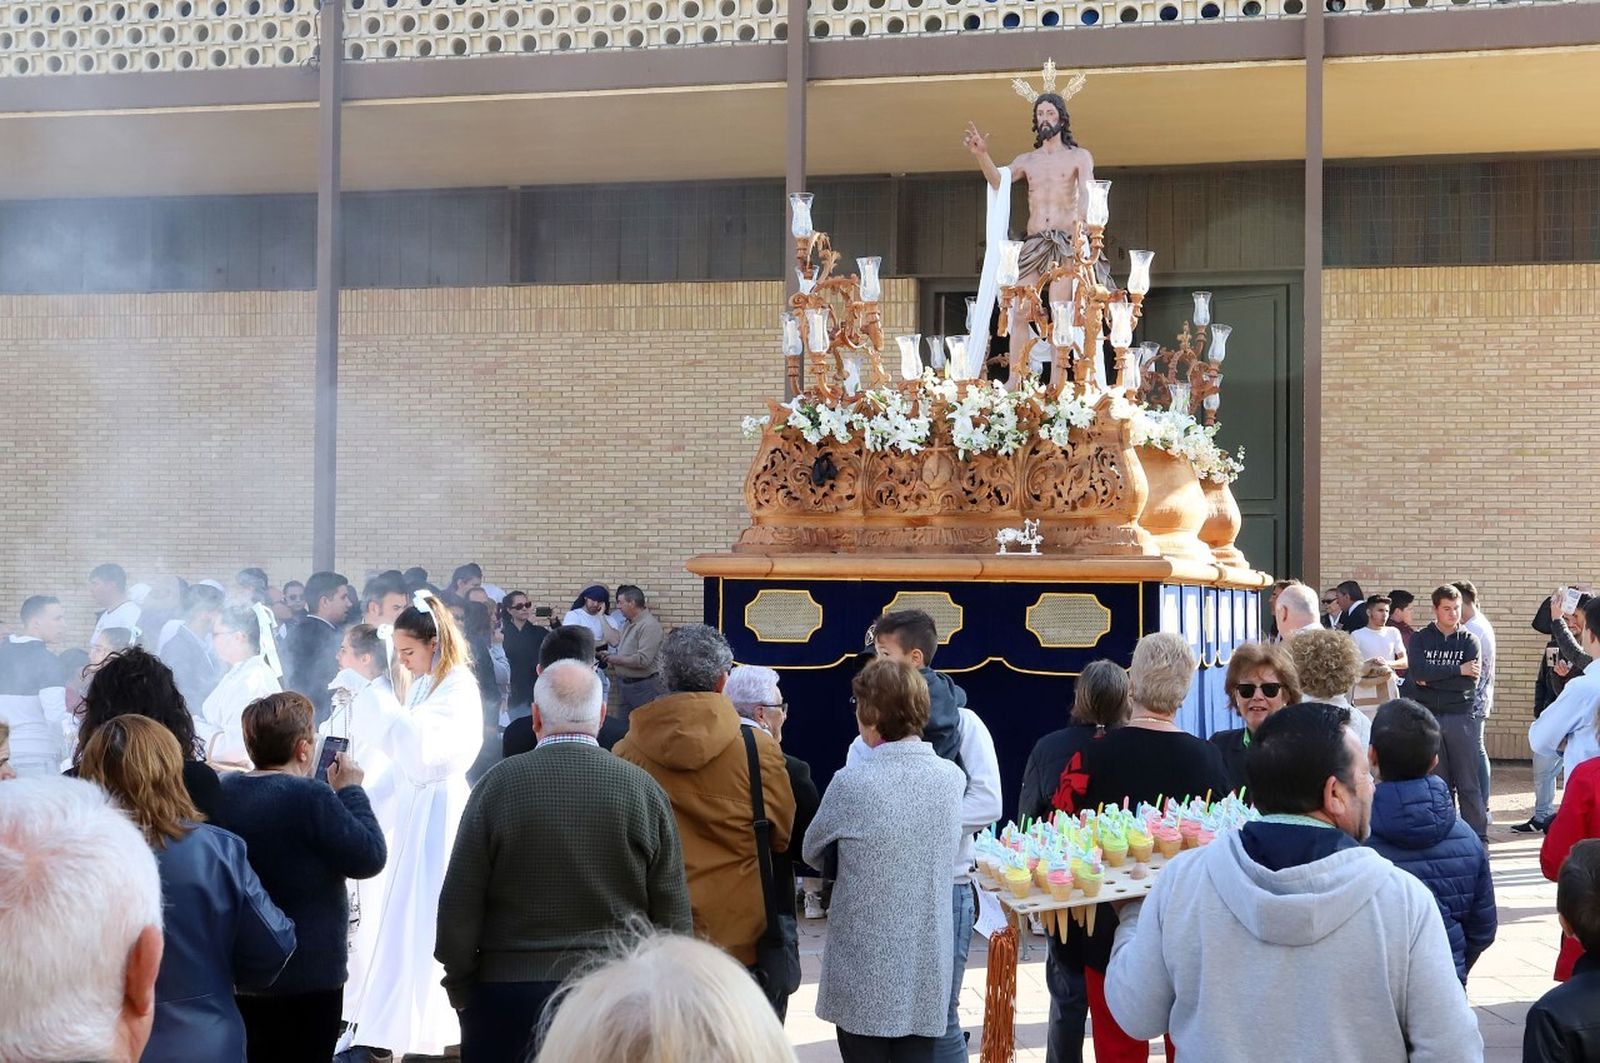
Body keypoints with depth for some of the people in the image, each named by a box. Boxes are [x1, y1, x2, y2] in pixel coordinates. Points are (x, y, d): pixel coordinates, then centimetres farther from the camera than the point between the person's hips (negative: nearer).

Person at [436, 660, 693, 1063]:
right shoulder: (644, 788, -2)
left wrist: (461, 989, 8)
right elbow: (674, 914, 0)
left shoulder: (498, 784, -6)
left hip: (509, 989, -1)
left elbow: (458, 905, -3)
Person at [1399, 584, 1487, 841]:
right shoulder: (1420, 639, 7)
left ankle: (1478, 837, 3)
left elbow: (1470, 682, -8)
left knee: (1468, 783, -1)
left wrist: (1431, 679, -8)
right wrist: (1458, 670, -12)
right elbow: (1417, 672, -12)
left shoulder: (1469, 641, 6)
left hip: (1460, 717, -1)